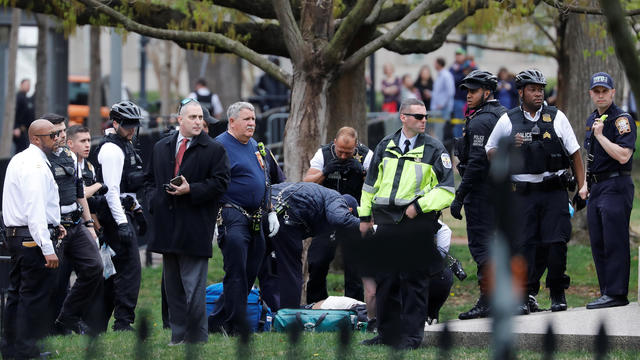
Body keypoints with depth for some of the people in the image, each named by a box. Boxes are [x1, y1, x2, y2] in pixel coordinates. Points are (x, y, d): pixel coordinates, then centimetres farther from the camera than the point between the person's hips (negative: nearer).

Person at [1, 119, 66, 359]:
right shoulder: (36, 166, -17)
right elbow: (35, 210, -23)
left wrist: (52, 224, 20)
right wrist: (48, 248, -25)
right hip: (34, 239, -10)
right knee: (34, 297, -5)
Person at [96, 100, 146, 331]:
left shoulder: (125, 146, 18)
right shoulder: (111, 149, -14)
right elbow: (111, 190, -21)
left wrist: (137, 210, 24)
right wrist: (122, 223, -26)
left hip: (124, 212, 10)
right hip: (115, 214, -10)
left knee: (114, 269, 12)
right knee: (129, 267, -13)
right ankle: (123, 323, -14)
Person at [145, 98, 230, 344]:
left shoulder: (214, 150, -1)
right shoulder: (161, 148, 14)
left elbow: (220, 183, -6)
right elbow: (150, 178, 22)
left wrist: (191, 190, -15)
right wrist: (154, 198, 4)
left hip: (195, 228, -5)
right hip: (167, 228, 5)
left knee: (194, 288, -7)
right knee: (172, 285, 10)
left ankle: (197, 340, -2)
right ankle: (177, 336, 17)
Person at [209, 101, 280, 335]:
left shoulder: (254, 146, 18)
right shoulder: (220, 146, -9)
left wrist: (271, 212, 21)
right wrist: (213, 220, -19)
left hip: (255, 219, 9)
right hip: (233, 217, -9)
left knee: (250, 273, 8)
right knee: (236, 275, -8)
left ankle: (217, 321, 16)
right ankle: (236, 328, -4)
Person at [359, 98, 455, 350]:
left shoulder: (434, 149, 0)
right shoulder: (385, 146, 12)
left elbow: (446, 189, -3)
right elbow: (370, 183, 19)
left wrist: (419, 206, -13)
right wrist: (365, 217, 17)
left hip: (417, 223, -4)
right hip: (386, 223, 4)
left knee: (415, 281, -2)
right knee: (385, 279, 9)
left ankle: (412, 336, 3)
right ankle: (387, 332, 20)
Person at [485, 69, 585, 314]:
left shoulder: (556, 117, 7)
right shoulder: (507, 121, 6)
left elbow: (575, 154, 9)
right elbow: (490, 153, 12)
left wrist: (582, 188, 3)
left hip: (555, 191, 0)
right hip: (524, 192, 0)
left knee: (556, 243, -5)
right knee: (526, 244, -4)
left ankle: (558, 295, 6)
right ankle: (527, 295, 2)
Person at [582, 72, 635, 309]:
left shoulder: (622, 120, -10)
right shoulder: (592, 120, 17)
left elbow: (622, 156, -21)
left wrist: (600, 135, -17)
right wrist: (586, 184, 18)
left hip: (616, 187, -9)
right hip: (596, 189, 9)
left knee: (614, 242, -10)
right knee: (598, 244, 8)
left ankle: (616, 294, -10)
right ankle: (606, 293, 12)